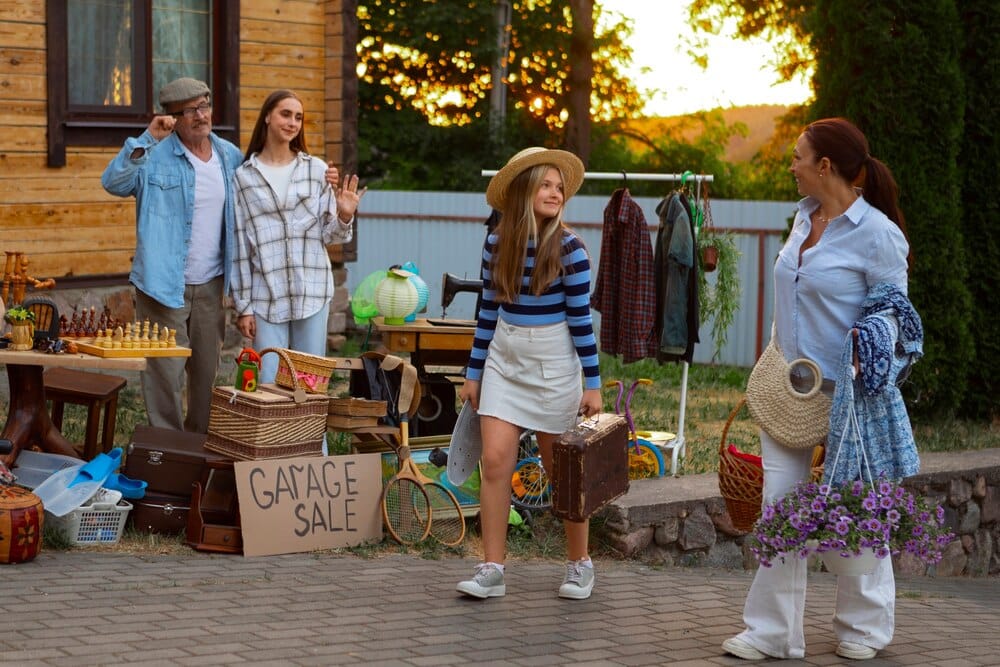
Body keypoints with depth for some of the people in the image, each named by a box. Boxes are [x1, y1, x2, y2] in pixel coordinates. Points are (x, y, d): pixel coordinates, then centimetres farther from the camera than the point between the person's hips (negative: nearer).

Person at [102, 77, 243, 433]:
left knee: (207, 370, 14)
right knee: (165, 371, -2)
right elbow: (113, 182, -24)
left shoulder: (230, 156, 6)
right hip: (164, 284, -5)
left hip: (211, 284, 5)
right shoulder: (155, 156, -9)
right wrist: (147, 139, -29)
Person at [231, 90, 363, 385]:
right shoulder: (244, 176, 4)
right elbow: (240, 245, 5)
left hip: (312, 293, 1)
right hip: (266, 296, -1)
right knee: (267, 386, -3)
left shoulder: (318, 170, 8)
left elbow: (329, 236, 10)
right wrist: (242, 306, 2)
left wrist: (344, 216, -13)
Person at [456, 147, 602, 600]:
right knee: (495, 460, -7)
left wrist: (593, 383, -8)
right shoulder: (496, 245, 1)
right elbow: (489, 311, 9)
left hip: (553, 364, -3)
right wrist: (474, 373, 10)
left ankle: (580, 564, 22)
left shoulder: (568, 248, -9)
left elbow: (580, 319, -8)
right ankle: (492, 570, -3)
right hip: (504, 360, 3)